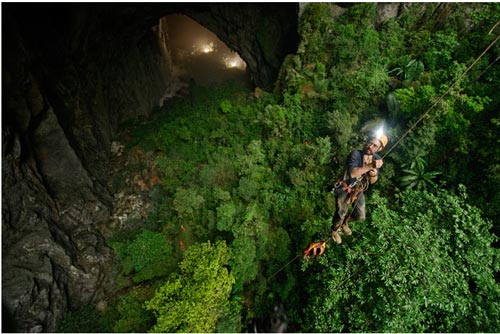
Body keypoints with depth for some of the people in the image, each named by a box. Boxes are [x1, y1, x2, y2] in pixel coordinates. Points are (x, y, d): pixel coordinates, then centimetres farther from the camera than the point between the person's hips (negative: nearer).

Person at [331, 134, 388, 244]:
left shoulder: (377, 159, -7)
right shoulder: (355, 154, -26)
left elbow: (372, 181, 0)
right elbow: (352, 173, -42)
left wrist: (374, 174, -23)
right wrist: (370, 166, -46)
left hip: (359, 190, 6)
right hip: (345, 189, -6)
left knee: (360, 217, 13)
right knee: (340, 215, 2)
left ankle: (345, 222, 46)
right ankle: (334, 230, 36)